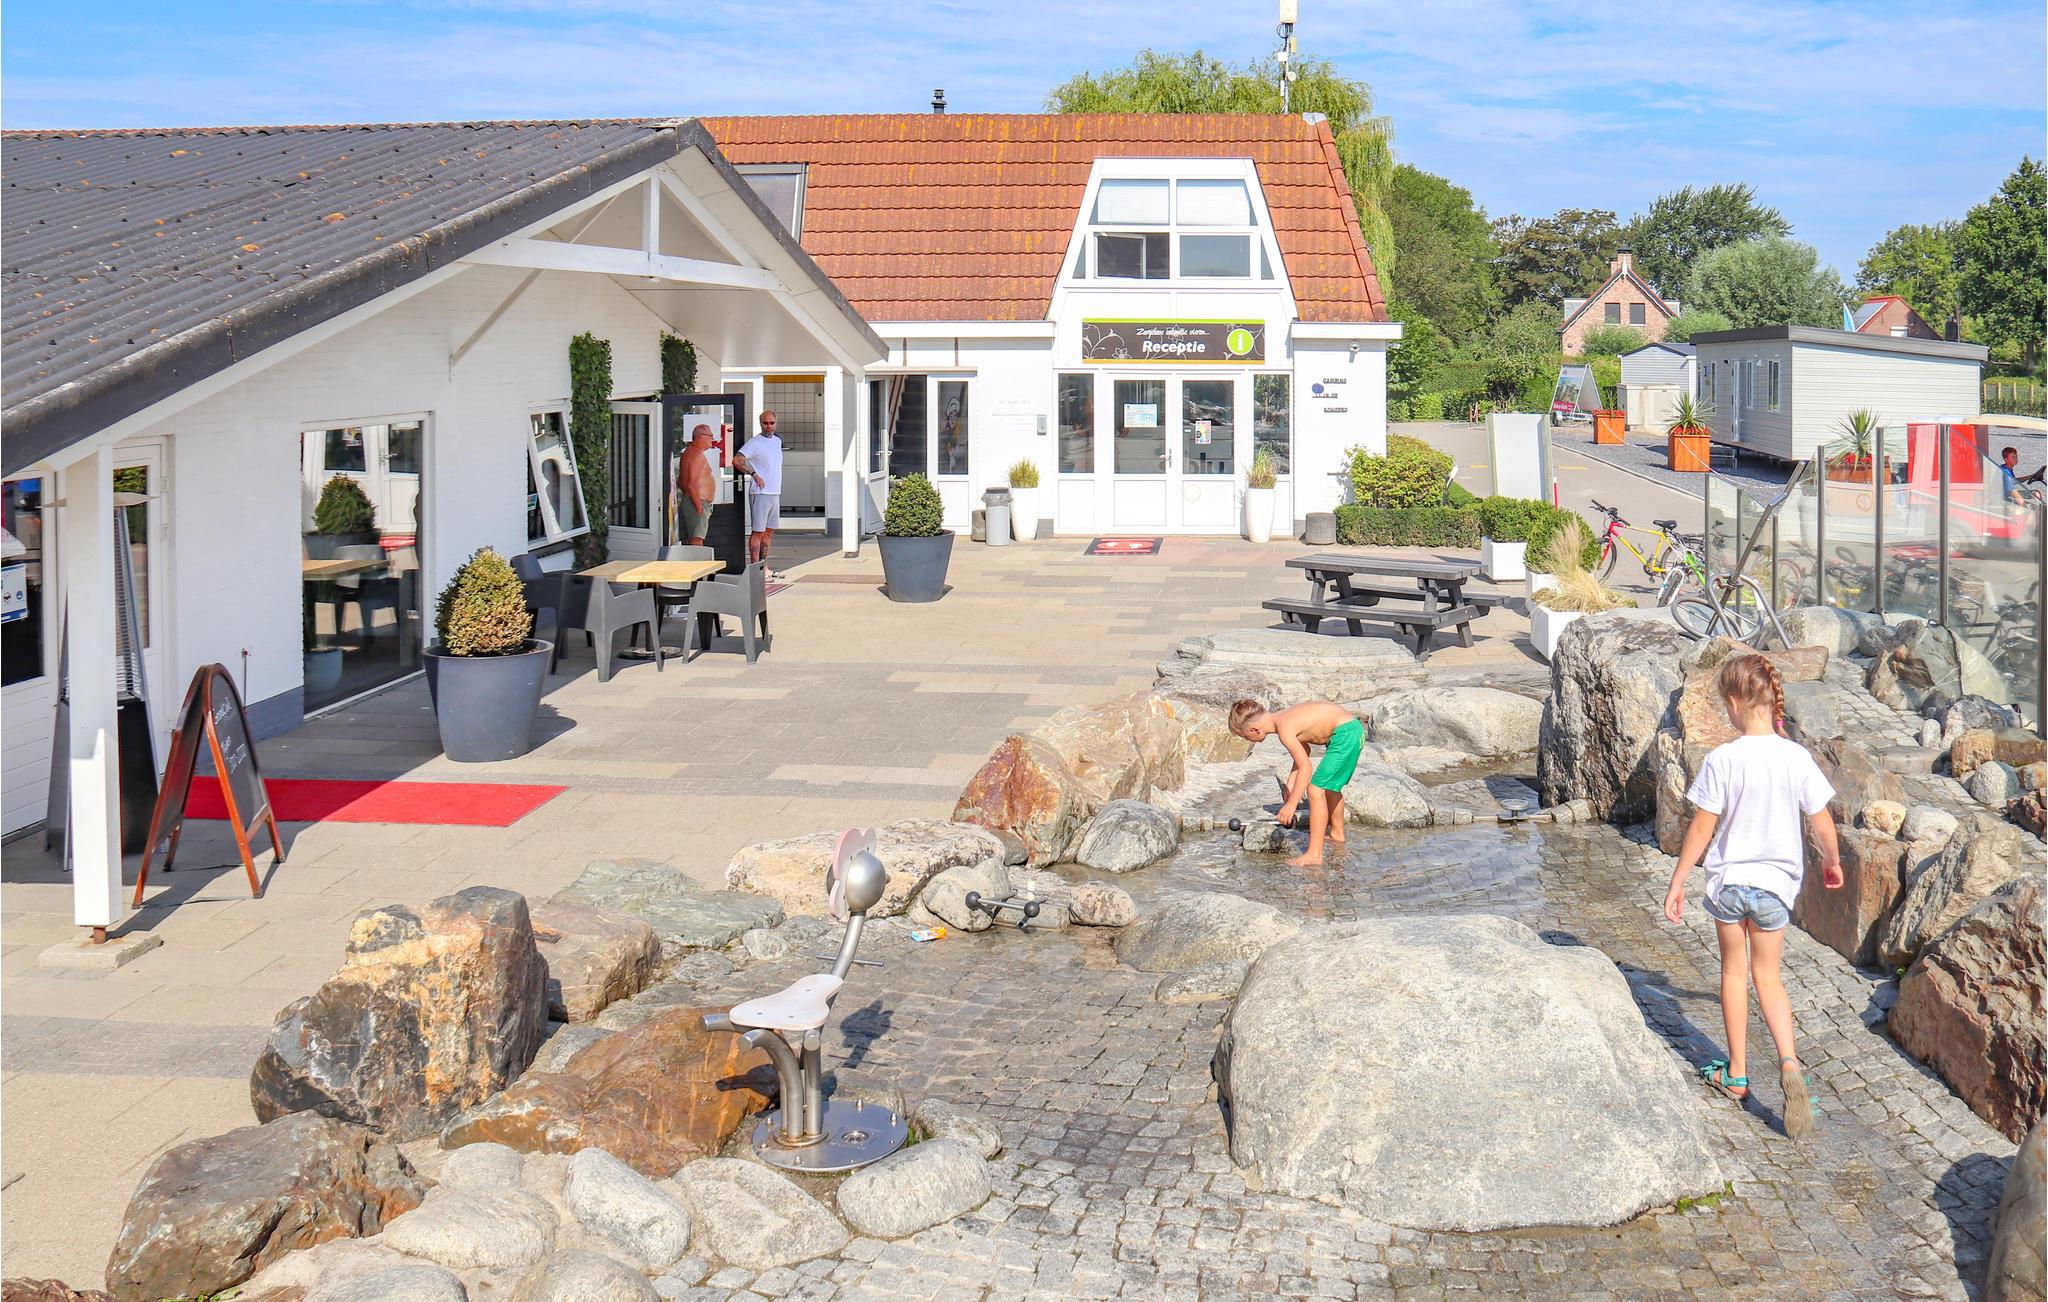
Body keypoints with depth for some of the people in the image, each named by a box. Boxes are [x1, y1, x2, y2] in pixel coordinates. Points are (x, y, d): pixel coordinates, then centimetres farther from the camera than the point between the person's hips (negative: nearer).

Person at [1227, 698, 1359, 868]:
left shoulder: (1284, 729, -22)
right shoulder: (1283, 718, 7)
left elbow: (1306, 768, -25)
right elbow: (1303, 750, 21)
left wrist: (1291, 804, -24)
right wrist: (1290, 785, 19)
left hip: (1345, 734, -10)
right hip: (1351, 727, 10)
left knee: (1316, 790, -12)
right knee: (1329, 786, 29)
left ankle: (1314, 855, -11)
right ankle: (1337, 833, 51)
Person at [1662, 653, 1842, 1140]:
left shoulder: (1722, 761, -17)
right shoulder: (1796, 758, -10)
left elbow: (1701, 829, -11)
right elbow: (1823, 826, -2)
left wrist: (1676, 883, 0)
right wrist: (1832, 863, 19)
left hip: (1728, 880, -2)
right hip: (1776, 881, 2)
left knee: (1734, 971, 17)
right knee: (1768, 975, 17)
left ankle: (1736, 1074, 26)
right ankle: (1789, 1063, -5)